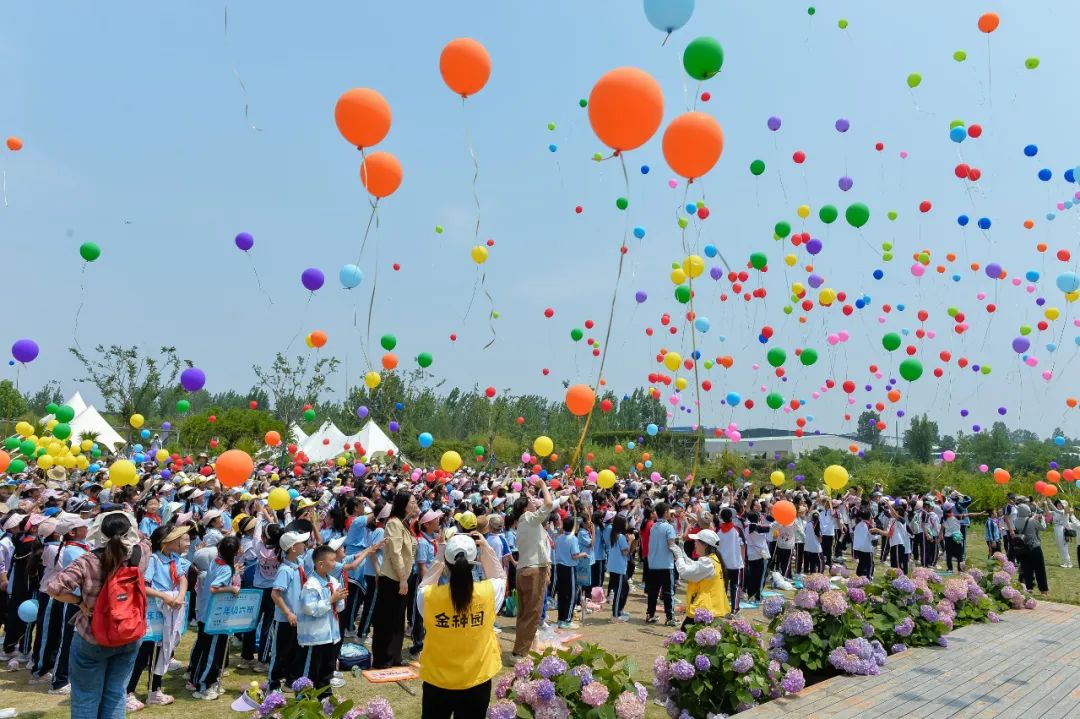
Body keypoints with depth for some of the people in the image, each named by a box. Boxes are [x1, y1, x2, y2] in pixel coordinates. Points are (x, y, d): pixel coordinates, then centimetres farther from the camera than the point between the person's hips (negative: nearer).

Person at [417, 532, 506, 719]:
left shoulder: (429, 596, -19)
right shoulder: (489, 592, -17)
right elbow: (499, 577, 7)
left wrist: (439, 561, 1)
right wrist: (485, 547, 3)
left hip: (437, 681, 0)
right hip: (477, 681, 0)